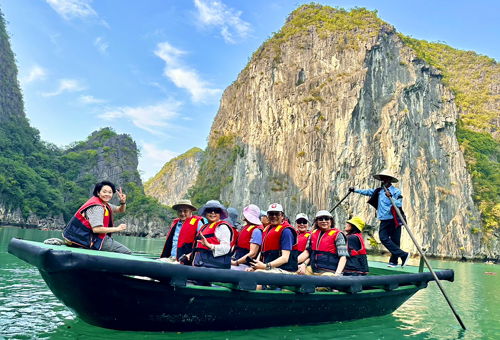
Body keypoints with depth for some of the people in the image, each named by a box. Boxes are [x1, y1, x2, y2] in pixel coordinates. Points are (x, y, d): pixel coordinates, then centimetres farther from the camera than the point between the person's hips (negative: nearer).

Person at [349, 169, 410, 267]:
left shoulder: (396, 191, -5)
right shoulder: (379, 191, 13)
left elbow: (399, 204, -14)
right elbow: (367, 192, 23)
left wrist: (390, 197, -26)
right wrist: (355, 190, 25)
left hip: (394, 220, -5)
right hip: (384, 220, 6)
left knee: (395, 241, -1)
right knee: (383, 238, -5)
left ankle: (394, 261, 8)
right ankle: (403, 255, 2)